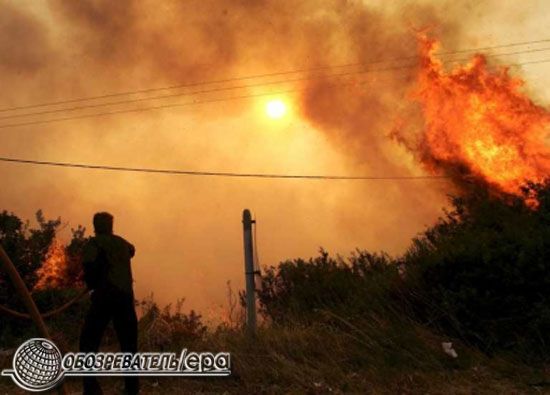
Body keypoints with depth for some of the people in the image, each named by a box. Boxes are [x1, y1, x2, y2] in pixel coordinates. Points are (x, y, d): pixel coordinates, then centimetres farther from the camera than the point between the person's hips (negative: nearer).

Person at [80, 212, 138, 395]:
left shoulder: (94, 243, 2)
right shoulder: (122, 243, 18)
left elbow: (89, 265, -16)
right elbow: (131, 250, 42)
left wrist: (91, 285, 0)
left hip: (104, 296, -5)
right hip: (126, 296, 5)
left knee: (89, 342, 3)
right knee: (129, 343, 12)